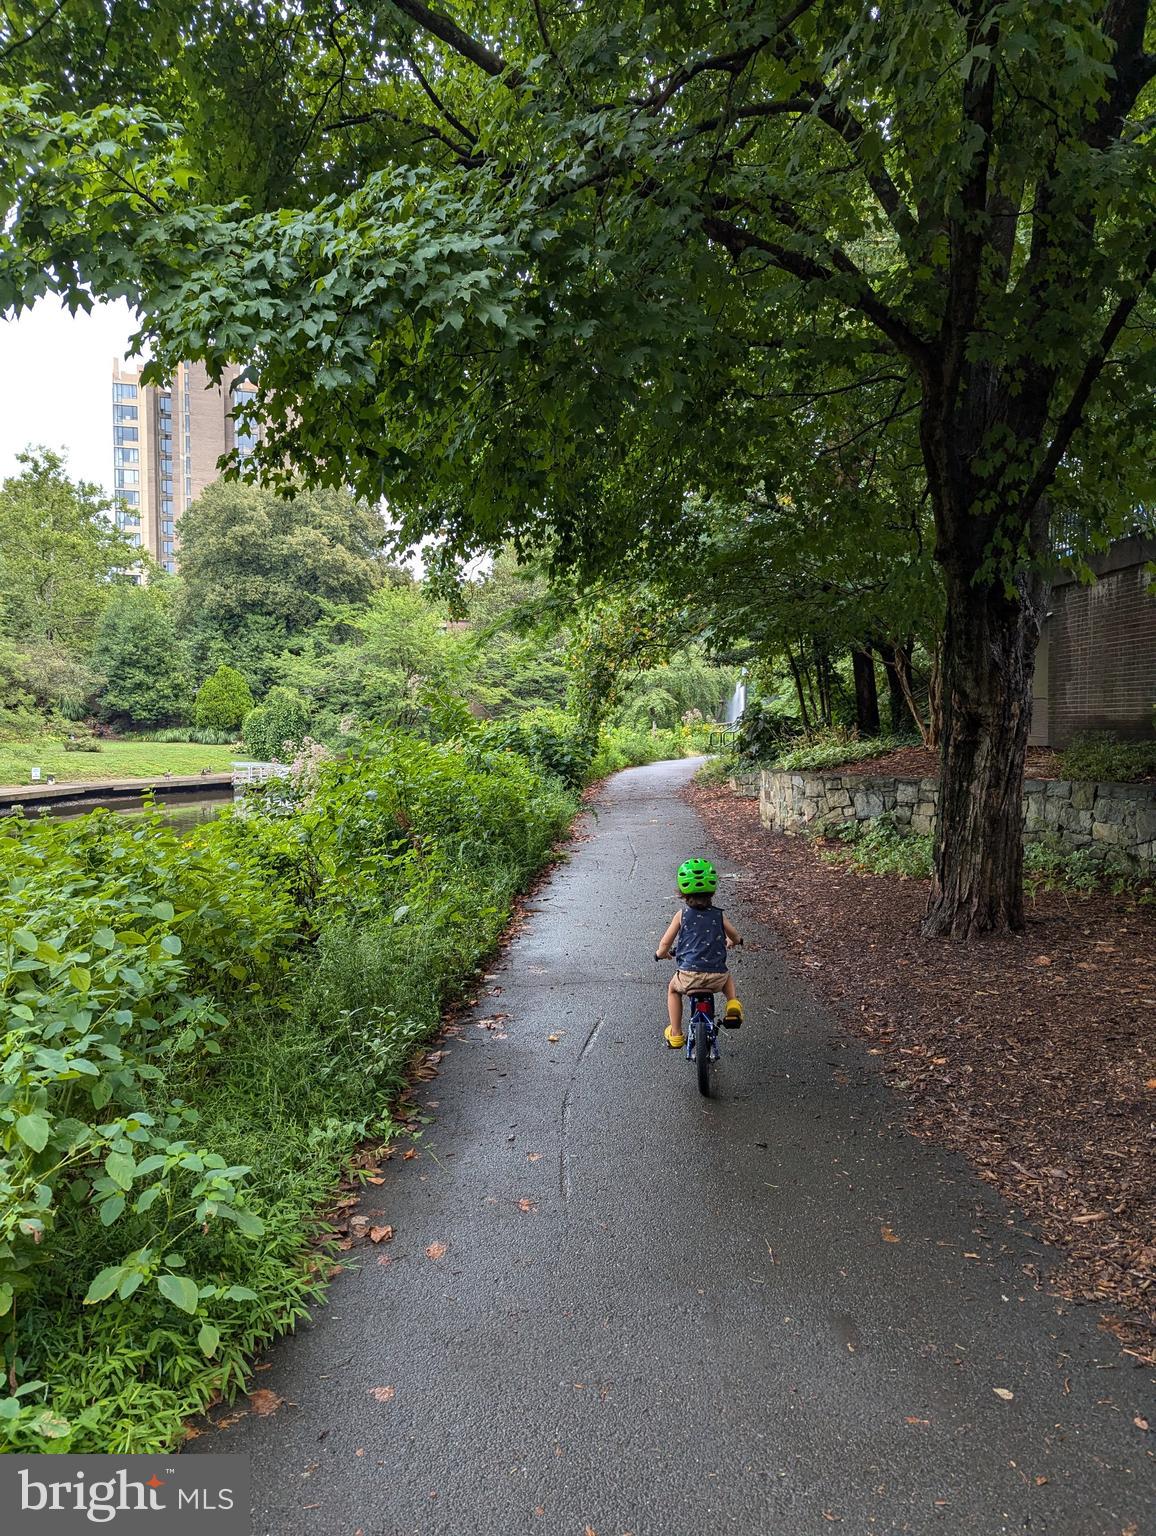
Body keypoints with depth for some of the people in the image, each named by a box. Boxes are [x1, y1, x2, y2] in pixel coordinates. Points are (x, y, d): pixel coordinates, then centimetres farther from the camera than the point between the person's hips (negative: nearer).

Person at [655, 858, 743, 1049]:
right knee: (728, 978, 38)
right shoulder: (718, 915, 7)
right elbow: (735, 937, 23)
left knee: (673, 989, 32)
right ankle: (732, 1006, 11)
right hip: (716, 977, 2)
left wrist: (660, 953, 28)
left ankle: (675, 1035, 28)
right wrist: (731, 942, 47)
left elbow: (666, 942, 5)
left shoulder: (682, 915, 2)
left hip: (689, 975, -2)